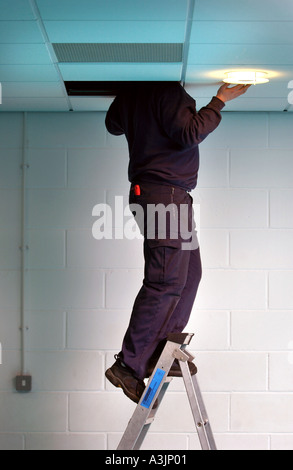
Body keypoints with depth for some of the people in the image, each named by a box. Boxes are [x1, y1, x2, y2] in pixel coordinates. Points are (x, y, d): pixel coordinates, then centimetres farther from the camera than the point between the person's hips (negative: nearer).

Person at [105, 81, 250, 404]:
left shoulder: (131, 93, 14)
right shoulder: (169, 91, -15)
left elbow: (112, 124, 29)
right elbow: (190, 133, -21)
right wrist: (219, 101, -12)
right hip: (166, 193, -11)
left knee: (189, 273, 14)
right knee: (166, 281, -10)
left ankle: (161, 353, 15)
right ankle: (128, 365, -9)